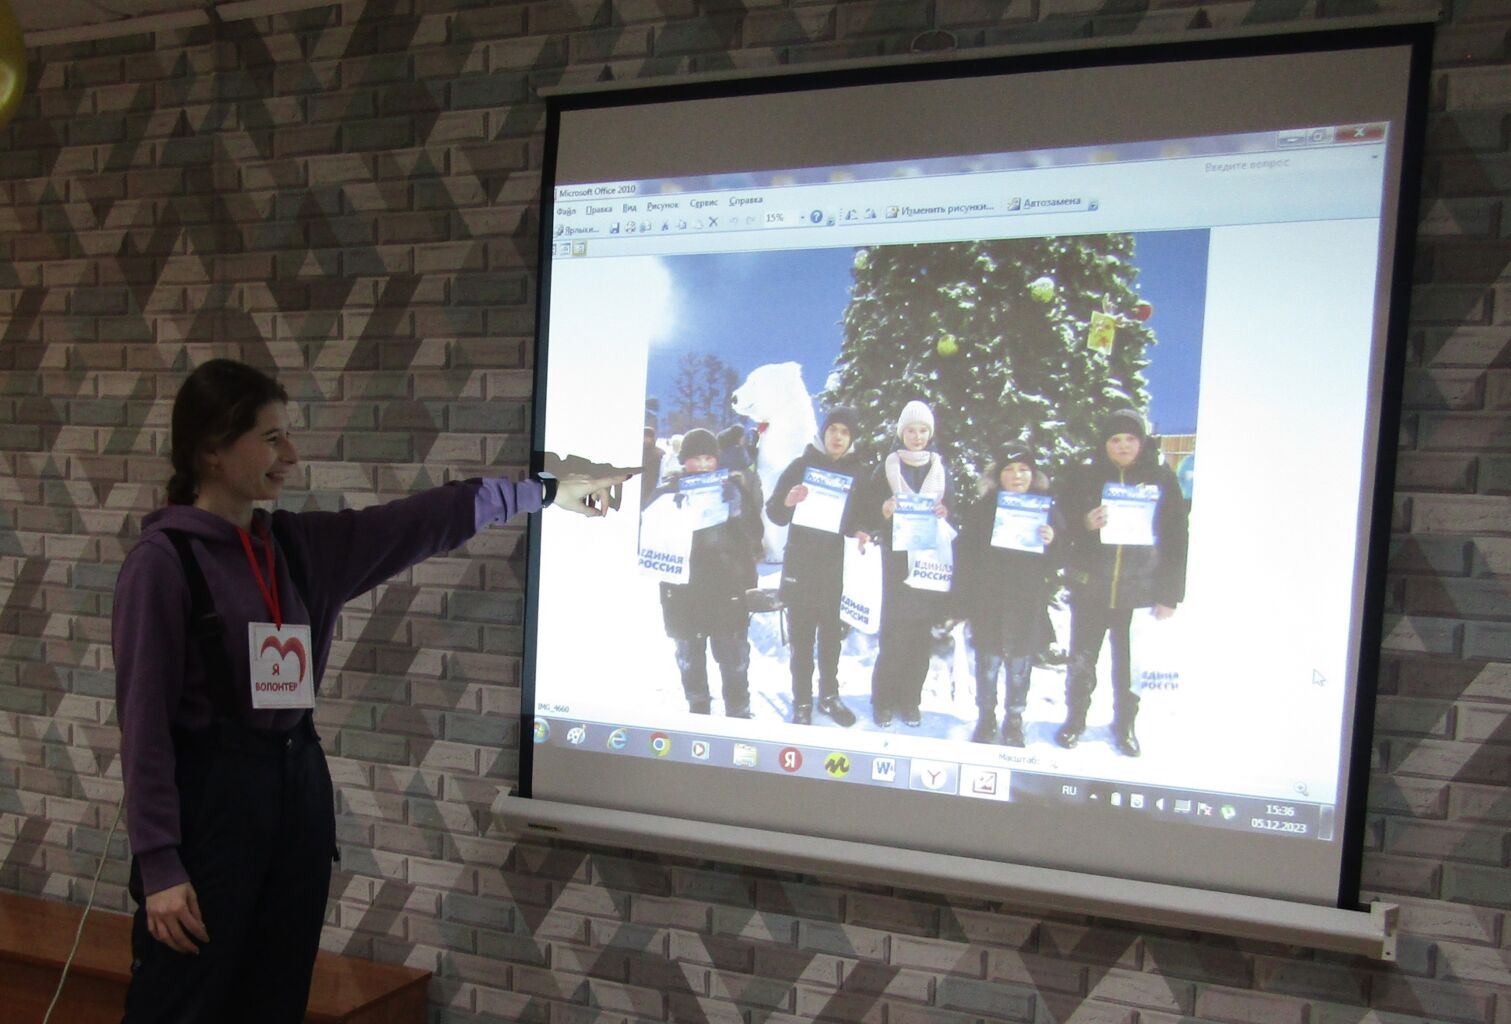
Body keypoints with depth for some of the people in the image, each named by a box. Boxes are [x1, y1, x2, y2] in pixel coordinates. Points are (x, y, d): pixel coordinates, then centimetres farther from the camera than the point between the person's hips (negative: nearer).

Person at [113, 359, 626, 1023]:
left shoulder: (300, 544, 8)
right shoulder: (163, 559, -11)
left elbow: (423, 522, 12)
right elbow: (144, 718, -13)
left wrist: (546, 491, 15)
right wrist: (158, 864, -16)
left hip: (298, 789, 6)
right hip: (207, 797, -6)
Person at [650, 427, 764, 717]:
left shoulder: (732, 487, 1)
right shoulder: (670, 490, 3)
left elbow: (753, 536, -5)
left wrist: (736, 507, -21)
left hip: (728, 587, -1)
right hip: (683, 588, 2)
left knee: (733, 658, 1)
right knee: (689, 658, 14)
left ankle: (738, 715, 14)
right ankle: (697, 711, 30)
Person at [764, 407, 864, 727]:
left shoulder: (858, 472, 4)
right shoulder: (802, 465, 0)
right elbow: (774, 513, -1)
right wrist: (788, 501, -22)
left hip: (839, 569, 2)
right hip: (801, 567, -2)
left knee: (832, 636, 13)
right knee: (801, 638, 3)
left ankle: (829, 695, 28)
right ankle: (802, 702, 12)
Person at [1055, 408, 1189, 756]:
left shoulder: (1161, 478, 1)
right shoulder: (1087, 476, 2)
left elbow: (1176, 539, 3)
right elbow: (1065, 525, 6)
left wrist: (1170, 594, 0)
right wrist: (1086, 524, -17)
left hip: (1138, 590, 0)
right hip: (1090, 587, 1)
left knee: (1131, 663, 6)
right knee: (1081, 658, 8)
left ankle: (1124, 725, 25)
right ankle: (1075, 719, 27)